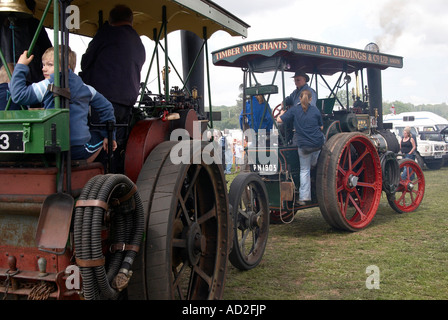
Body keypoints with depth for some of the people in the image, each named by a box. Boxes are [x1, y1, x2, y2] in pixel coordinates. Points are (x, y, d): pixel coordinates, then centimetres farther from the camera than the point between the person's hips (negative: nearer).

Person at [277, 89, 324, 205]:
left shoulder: (294, 110, -3)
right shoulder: (315, 110, 0)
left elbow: (279, 120, -6)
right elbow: (321, 127, 9)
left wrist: (282, 113, 14)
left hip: (303, 145, 0)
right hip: (318, 143, 0)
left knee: (304, 170, 9)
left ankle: (303, 197, 7)